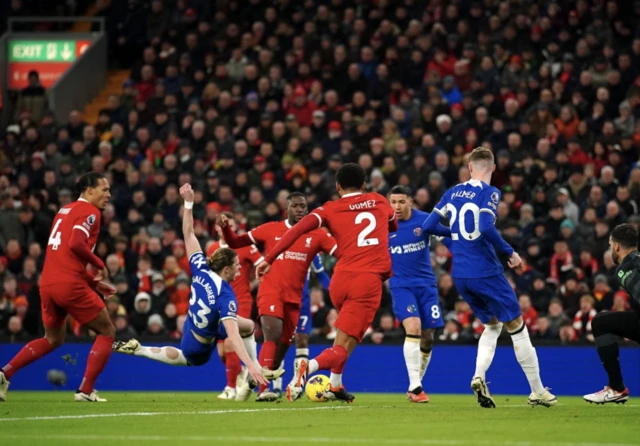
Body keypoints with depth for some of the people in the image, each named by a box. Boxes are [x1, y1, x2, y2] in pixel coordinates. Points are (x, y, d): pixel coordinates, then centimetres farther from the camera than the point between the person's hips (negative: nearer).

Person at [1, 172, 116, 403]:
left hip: (47, 282, 8)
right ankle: (85, 390, 0)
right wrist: (99, 265, -6)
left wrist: (93, 281, 26)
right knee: (106, 332, 8)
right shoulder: (90, 212, -5)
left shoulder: (65, 210, 22)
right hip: (70, 284, -8)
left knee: (52, 339, 24)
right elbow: (76, 244, -21)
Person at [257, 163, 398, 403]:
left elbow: (299, 228, -7)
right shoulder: (379, 202, 14)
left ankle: (335, 385, 26)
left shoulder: (331, 209, 8)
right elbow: (394, 226, 35)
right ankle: (310, 366, -36)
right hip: (370, 282, -2)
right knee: (342, 348, -7)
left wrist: (269, 259, -7)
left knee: (346, 336, 31)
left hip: (341, 281, 2)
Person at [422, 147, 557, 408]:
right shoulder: (489, 193, -8)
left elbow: (428, 226, 10)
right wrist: (510, 253, -12)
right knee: (516, 327, 6)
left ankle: (479, 377, -2)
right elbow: (486, 228, -24)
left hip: (459, 275, 6)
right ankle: (537, 392, 8)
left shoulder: (453, 192, 9)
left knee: (492, 325, 21)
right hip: (485, 272, -6)